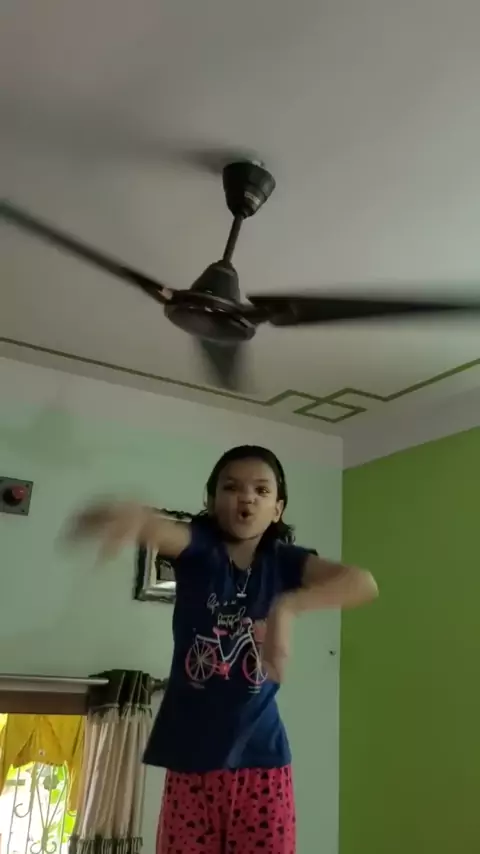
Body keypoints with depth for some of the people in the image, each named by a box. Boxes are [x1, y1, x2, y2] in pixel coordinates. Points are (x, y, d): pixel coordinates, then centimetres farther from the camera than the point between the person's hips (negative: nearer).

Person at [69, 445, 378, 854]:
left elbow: (364, 584, -20)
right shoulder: (198, 548, -3)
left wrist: (287, 606, -38)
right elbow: (159, 529, -27)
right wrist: (131, 516, -52)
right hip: (191, 756, 0)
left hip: (260, 756, 1)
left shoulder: (286, 561, -3)